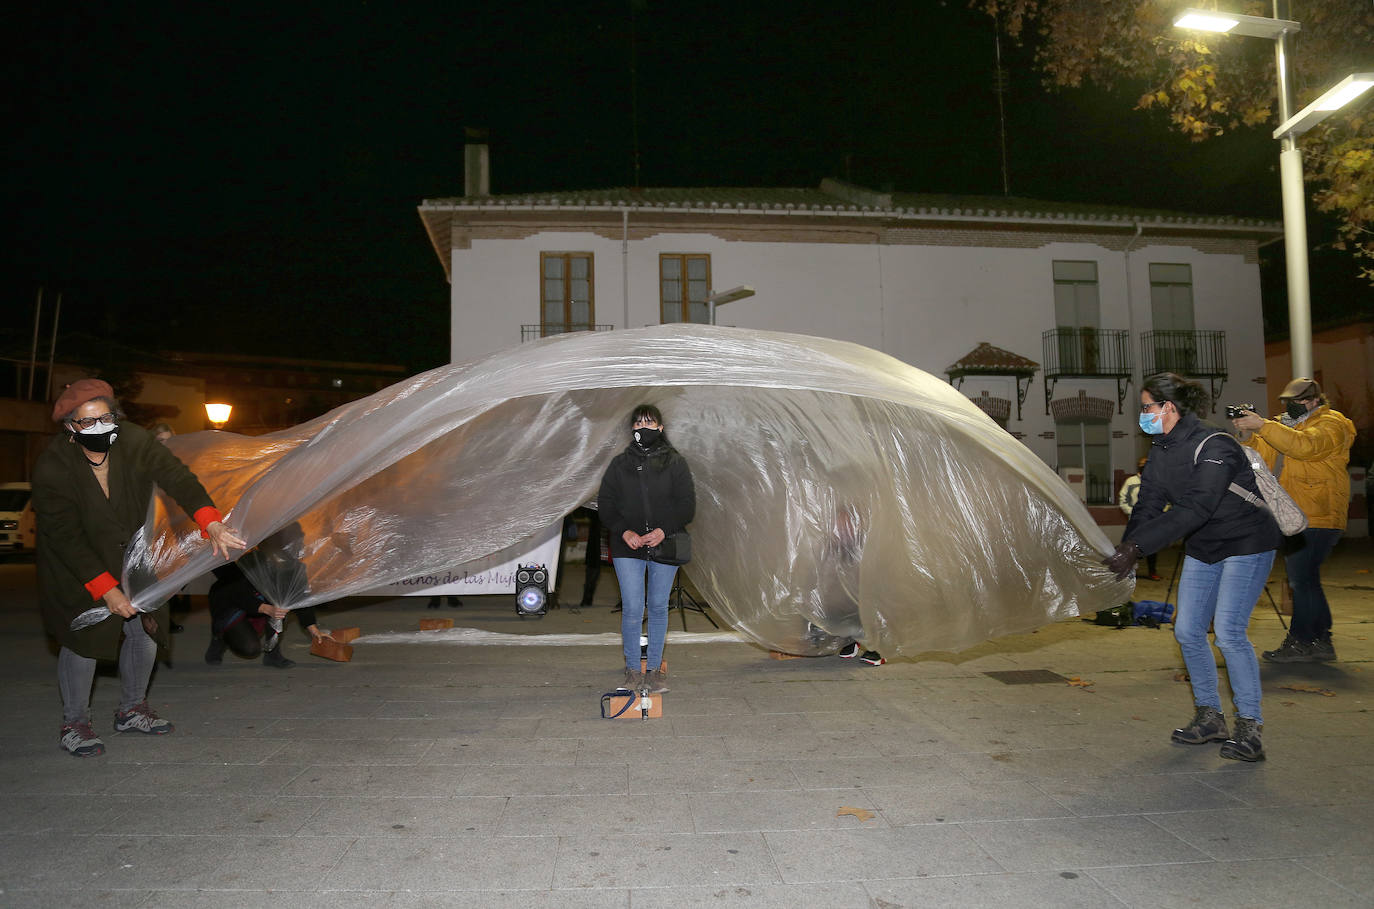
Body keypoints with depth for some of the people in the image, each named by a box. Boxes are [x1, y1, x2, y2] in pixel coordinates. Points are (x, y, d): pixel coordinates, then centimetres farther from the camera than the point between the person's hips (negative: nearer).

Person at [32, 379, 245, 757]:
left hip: (132, 556, 4)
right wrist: (107, 589, -28)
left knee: (145, 630, 5)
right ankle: (74, 723, 17)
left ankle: (131, 710, 28)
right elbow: (67, 538, -23)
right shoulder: (51, 467, -25)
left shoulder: (133, 440, -18)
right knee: (82, 636, -5)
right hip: (75, 565, -3)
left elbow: (177, 478, -29)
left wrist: (211, 523, -46)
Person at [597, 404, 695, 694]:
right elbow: (605, 502, 5)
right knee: (632, 608, -4)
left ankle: (654, 669, 19)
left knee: (658, 607, 8)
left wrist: (663, 531, -15)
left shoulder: (675, 463, 3)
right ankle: (632, 669, 10)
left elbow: (687, 504, 0)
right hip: (628, 548, 0)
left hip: (664, 546, 0)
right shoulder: (620, 464, 6)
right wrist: (624, 531, -10)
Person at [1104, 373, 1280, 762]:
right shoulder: (1160, 452, 0)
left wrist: (1136, 547, -42)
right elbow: (1147, 507, -5)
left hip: (1246, 544, -8)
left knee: (1228, 631, -16)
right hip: (1202, 549, 8)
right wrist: (1124, 550, -22)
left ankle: (1249, 727, -3)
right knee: (1188, 631, 3)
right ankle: (1209, 717, 18)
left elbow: (1194, 508, -36)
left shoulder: (1213, 446, -25)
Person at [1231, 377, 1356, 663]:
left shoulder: (1331, 423, -6)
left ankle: (1302, 642, -5)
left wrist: (1263, 425, -29)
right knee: (1303, 580, 12)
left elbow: (1305, 445, -26)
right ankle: (1320, 642, 20)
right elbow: (1267, 458, 16)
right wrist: (1249, 435, -2)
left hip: (1316, 518, -9)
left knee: (1303, 579, -10)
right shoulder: (1292, 425, 22)